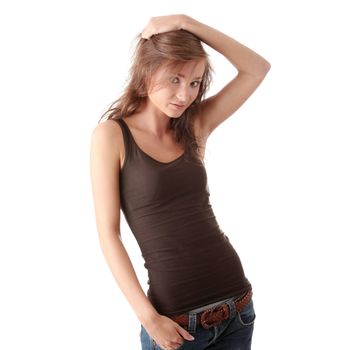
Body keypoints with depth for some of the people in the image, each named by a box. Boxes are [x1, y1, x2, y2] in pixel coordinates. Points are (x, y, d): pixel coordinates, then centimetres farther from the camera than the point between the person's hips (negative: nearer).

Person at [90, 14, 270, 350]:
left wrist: (186, 23, -4)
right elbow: (108, 234, -8)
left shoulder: (195, 127, 6)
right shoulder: (112, 134, -5)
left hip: (236, 301, 5)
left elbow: (257, 68, 2)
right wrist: (147, 316, -13)